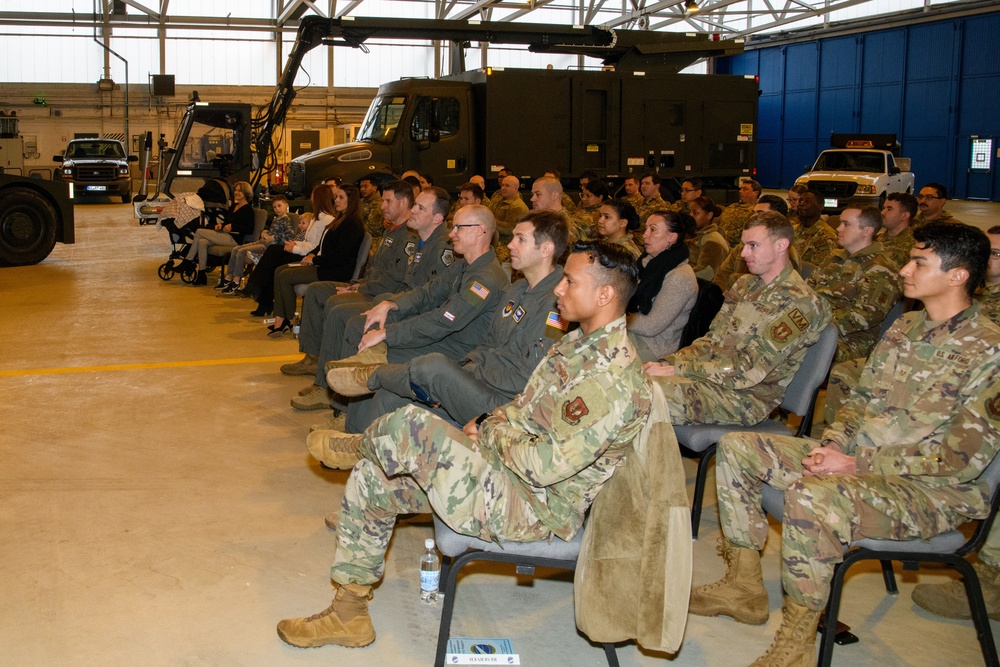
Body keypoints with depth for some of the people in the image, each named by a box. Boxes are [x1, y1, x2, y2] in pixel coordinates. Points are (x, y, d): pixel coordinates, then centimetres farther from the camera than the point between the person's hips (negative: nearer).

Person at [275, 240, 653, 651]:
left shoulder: (612, 378, -25)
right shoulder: (580, 343, 9)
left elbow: (544, 466, -26)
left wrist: (496, 434, -8)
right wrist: (489, 422, -2)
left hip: (531, 508, -10)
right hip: (506, 467, 11)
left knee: (409, 426, -23)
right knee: (370, 479, 9)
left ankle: (355, 446, 16)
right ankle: (348, 614, 17)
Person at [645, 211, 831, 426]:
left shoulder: (798, 302, -14)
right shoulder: (746, 285, 14)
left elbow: (747, 371, -19)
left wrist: (677, 370, -18)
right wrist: (668, 363, -3)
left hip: (747, 398, -8)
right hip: (715, 375, 8)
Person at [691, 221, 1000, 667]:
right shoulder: (905, 327, 11)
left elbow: (962, 459, -19)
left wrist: (856, 464, -19)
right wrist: (831, 444, -4)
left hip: (930, 490, -9)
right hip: (856, 458, 9)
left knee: (811, 496, -38)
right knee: (736, 448, 1)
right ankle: (745, 587, 8)